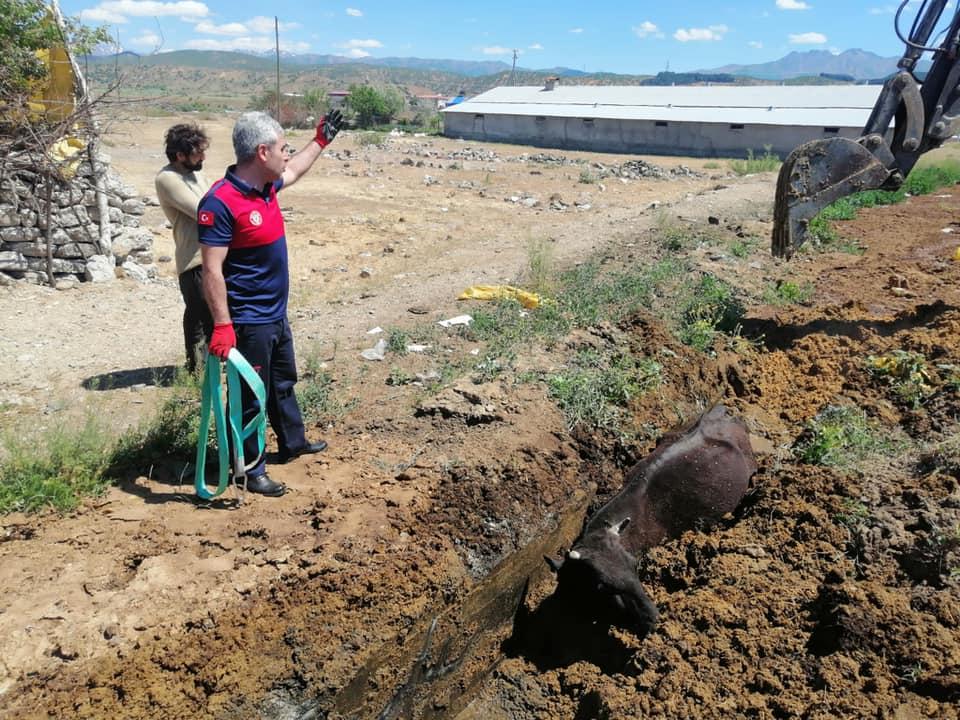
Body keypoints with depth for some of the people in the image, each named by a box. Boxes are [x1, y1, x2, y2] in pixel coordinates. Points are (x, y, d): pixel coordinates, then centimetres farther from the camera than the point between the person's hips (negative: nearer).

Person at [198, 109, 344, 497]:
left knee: (283, 382, 25)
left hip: (276, 315, 10)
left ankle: (293, 443, 45)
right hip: (248, 323, -10)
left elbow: (293, 171, 27)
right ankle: (251, 470, 20)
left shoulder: (266, 185, 2)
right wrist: (222, 326, -28)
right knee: (251, 396, 5)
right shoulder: (221, 202, -25)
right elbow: (212, 270, -26)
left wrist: (320, 141, 34)